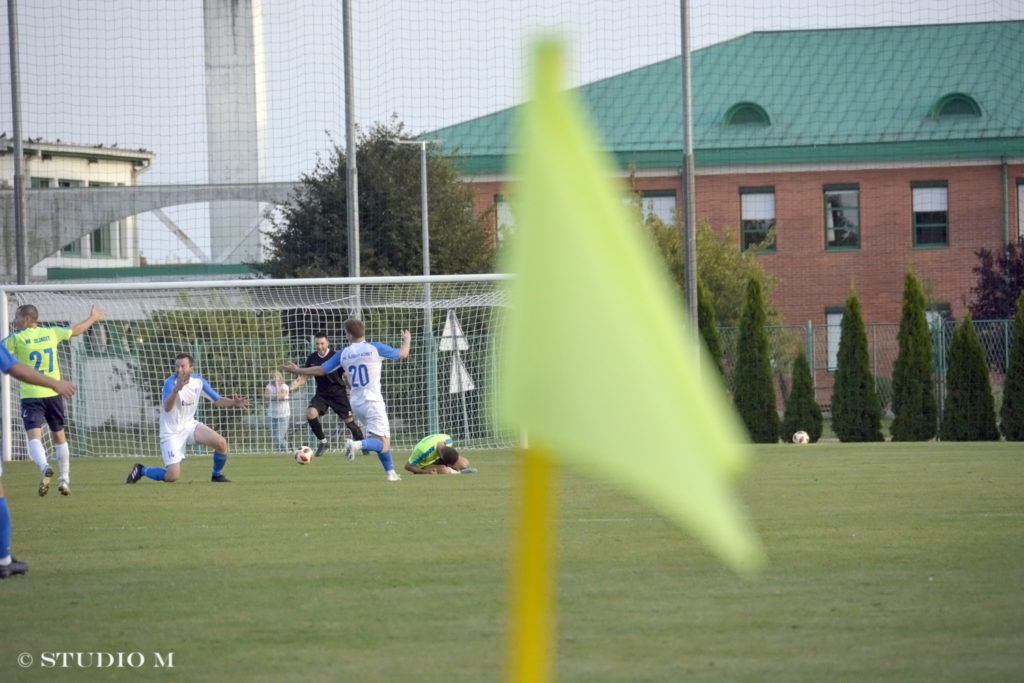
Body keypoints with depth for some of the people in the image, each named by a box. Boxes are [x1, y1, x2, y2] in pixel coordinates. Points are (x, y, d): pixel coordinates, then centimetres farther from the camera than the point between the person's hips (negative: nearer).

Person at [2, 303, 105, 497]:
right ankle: (65, 479, 24)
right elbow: (76, 330, 22)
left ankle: (44, 467, -41)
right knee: (59, 435, 19)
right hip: (53, 393, 4)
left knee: (34, 436, -13)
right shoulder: (51, 333, 6)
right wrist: (92, 319, 39)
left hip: (30, 395, -4)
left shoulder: (16, 338, -8)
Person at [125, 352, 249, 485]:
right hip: (172, 433, -5)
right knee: (172, 476, -15)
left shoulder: (198, 382, -4)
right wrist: (176, 389, -57)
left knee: (221, 443, -16)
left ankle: (217, 475, 11)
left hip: (189, 425, 5)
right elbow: (167, 408, -39)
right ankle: (141, 470, 13)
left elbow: (218, 400, 6)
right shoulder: (170, 383, -23)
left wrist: (234, 403, -14)